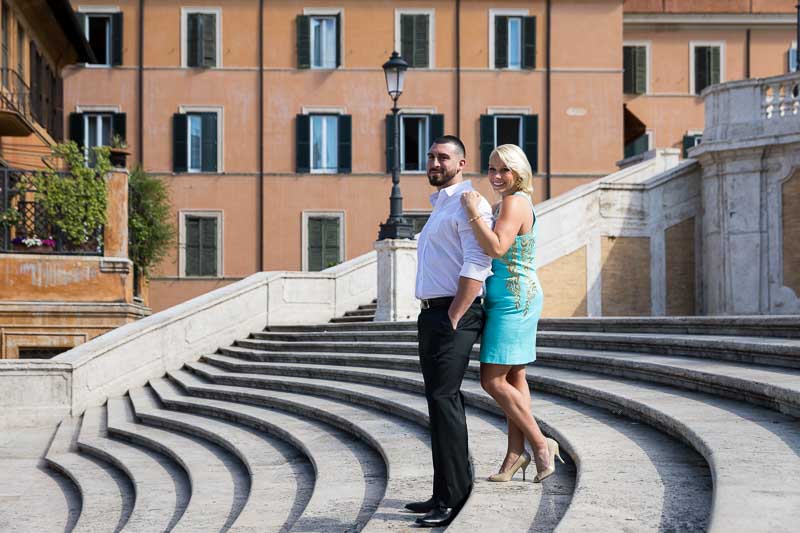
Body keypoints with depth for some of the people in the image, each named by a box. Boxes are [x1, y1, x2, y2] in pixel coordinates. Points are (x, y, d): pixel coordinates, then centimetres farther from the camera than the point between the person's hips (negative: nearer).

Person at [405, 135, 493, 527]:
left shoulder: (468, 203, -8)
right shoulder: (438, 207, 22)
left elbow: (476, 266, -18)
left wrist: (453, 320, -20)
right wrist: (433, 318, 17)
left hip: (454, 315, -10)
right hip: (431, 315, 10)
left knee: (443, 399, -13)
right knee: (441, 400, 12)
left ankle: (452, 499, -9)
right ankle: (446, 493, 18)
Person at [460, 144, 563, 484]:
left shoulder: (513, 202, -14)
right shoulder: (510, 203, 18)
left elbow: (496, 247, -28)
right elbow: (495, 248, 22)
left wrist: (474, 211, -24)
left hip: (512, 300, -11)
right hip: (518, 299, 11)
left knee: (492, 380, -9)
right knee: (513, 378, 11)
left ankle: (541, 445, -1)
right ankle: (516, 453, 16)